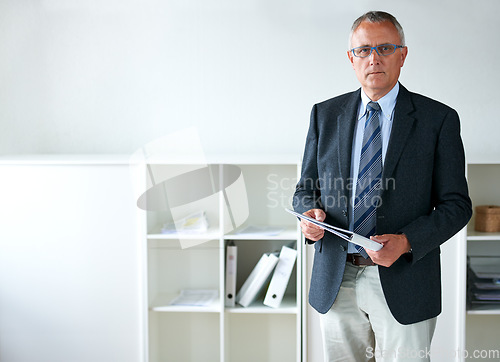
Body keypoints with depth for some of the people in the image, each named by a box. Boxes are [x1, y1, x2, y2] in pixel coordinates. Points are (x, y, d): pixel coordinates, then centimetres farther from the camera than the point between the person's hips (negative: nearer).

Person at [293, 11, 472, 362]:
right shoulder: (325, 114, 7)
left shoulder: (438, 119, -3)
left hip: (404, 283, -2)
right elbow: (306, 188, 12)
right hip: (335, 280, 3)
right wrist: (310, 214, -11)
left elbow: (456, 204, -3)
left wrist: (406, 241, -18)